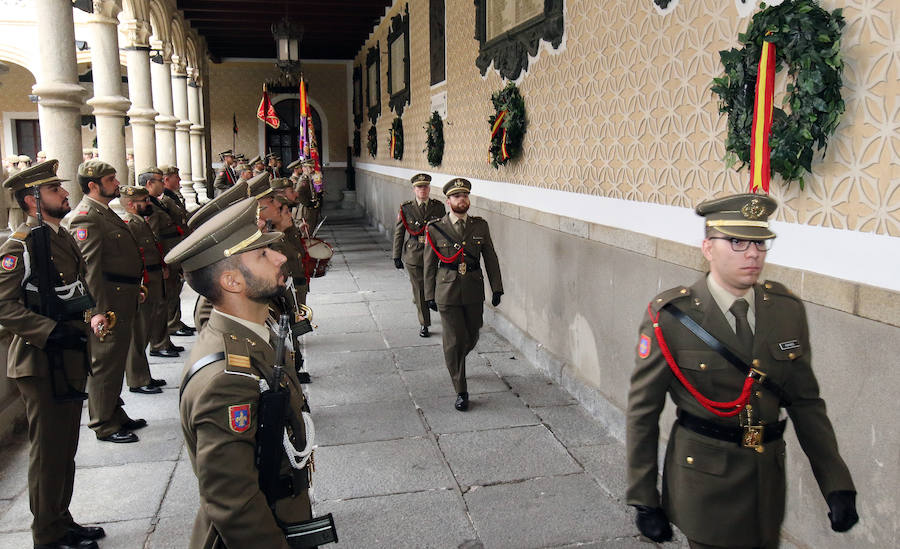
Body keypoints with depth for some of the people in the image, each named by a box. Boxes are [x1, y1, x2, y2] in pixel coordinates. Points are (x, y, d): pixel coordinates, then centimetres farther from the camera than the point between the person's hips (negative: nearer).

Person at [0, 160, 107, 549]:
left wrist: (90, 317, 7)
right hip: (41, 363, -9)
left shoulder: (62, 237, 13)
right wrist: (52, 332, -26)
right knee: (48, 451, 3)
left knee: (66, 448, 18)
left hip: (69, 360, 9)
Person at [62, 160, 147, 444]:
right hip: (108, 305, -10)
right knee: (104, 364, 1)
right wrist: (101, 311, -24)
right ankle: (104, 426, 12)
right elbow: (88, 270, -22)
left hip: (122, 305, 10)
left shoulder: (105, 212, 15)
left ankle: (116, 415, 32)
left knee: (115, 362, 19)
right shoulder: (85, 217, -17)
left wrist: (134, 291, 22)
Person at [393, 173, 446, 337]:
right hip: (413, 255, -1)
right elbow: (398, 233, 4)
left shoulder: (438, 207, 3)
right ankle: (424, 324, 14)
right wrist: (397, 256, 3)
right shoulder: (406, 209, 0)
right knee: (420, 291, 2)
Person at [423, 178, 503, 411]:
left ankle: (455, 364, 48)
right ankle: (461, 392, 9)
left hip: (474, 293, 3)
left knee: (471, 337, 15)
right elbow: (429, 265, 2)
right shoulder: (435, 229, -3)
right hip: (447, 293, -3)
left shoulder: (480, 226, 2)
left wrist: (497, 288, 2)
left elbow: (491, 259, 7)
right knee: (453, 342, -2)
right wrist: (429, 295, 1)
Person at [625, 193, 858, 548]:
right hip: (704, 486, -4)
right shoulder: (670, 317, -15)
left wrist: (837, 485, 0)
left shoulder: (787, 309, -2)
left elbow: (806, 402, 5)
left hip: (768, 479, 4)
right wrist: (644, 501, -7)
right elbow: (642, 412, -10)